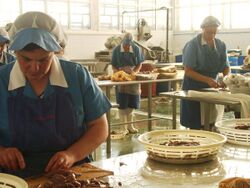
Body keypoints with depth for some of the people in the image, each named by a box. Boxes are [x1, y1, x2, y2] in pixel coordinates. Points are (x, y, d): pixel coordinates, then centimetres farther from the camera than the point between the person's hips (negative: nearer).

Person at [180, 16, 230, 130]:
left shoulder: (221, 45, 4)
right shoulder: (193, 45, -9)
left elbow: (226, 67, 12)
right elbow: (188, 71, -12)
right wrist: (207, 80, -23)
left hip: (211, 88, 4)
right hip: (194, 89, -4)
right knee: (195, 126, -1)